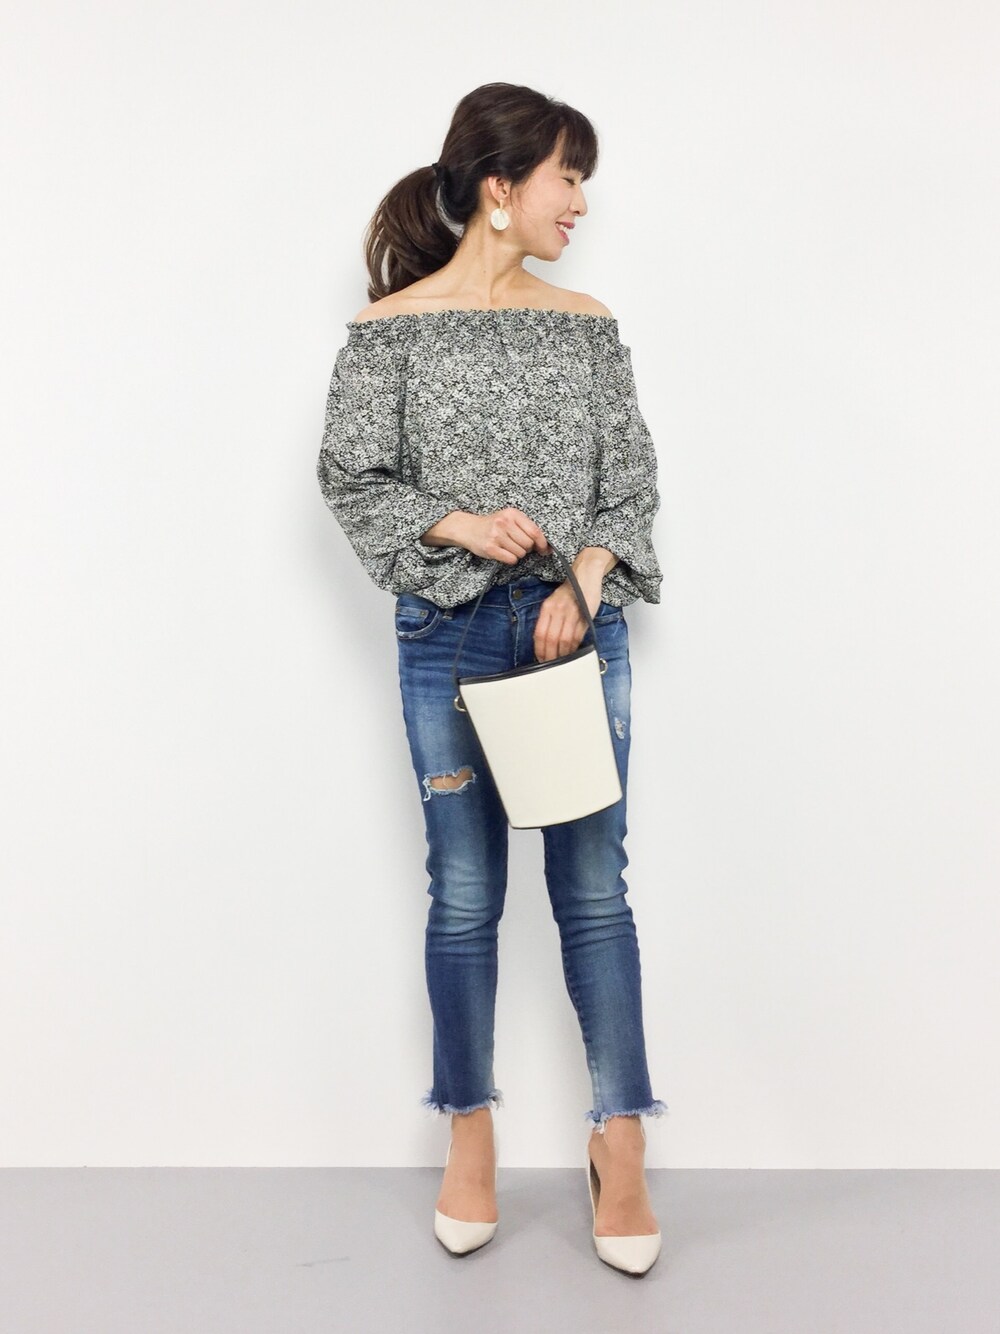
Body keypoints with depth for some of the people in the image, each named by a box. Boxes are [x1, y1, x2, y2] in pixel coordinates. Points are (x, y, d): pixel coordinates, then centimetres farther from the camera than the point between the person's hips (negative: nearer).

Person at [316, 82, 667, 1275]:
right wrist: (459, 525, -15)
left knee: (594, 886, 3)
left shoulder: (588, 325, 7)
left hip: (581, 630, 2)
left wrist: (583, 584, -11)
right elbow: (350, 477, 0)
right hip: (451, 637, -2)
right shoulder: (392, 328, -1)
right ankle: (469, 1134, 22)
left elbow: (631, 481, 6)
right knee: (465, 894, 6)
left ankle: (620, 1140, 14)